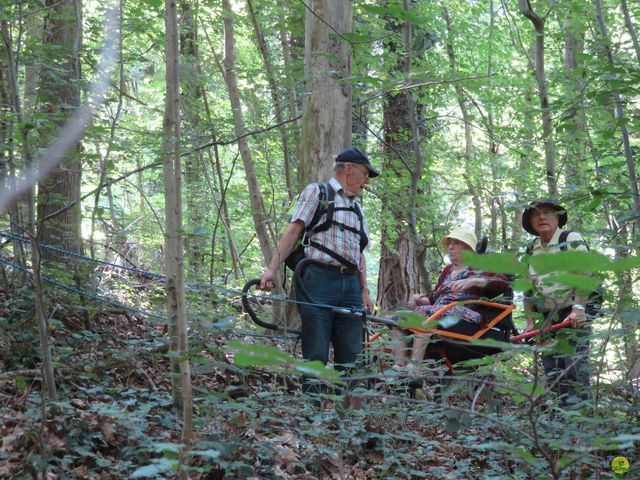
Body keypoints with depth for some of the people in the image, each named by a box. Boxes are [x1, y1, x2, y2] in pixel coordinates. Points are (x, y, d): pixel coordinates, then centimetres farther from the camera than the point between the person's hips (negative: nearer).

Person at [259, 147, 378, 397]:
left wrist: (364, 290, 12)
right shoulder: (316, 192, 7)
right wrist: (272, 269, -14)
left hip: (350, 285, 6)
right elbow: (294, 231, -3)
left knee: (351, 357, 0)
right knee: (315, 356, -7)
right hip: (319, 280, -6)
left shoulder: (357, 208, 26)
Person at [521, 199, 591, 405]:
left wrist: (577, 309, -24)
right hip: (547, 321, 6)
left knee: (574, 371, -13)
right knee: (552, 374, 3)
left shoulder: (572, 240, -3)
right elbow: (528, 291, 19)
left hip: (573, 318, -6)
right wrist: (530, 322, 9)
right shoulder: (531, 252, 15)